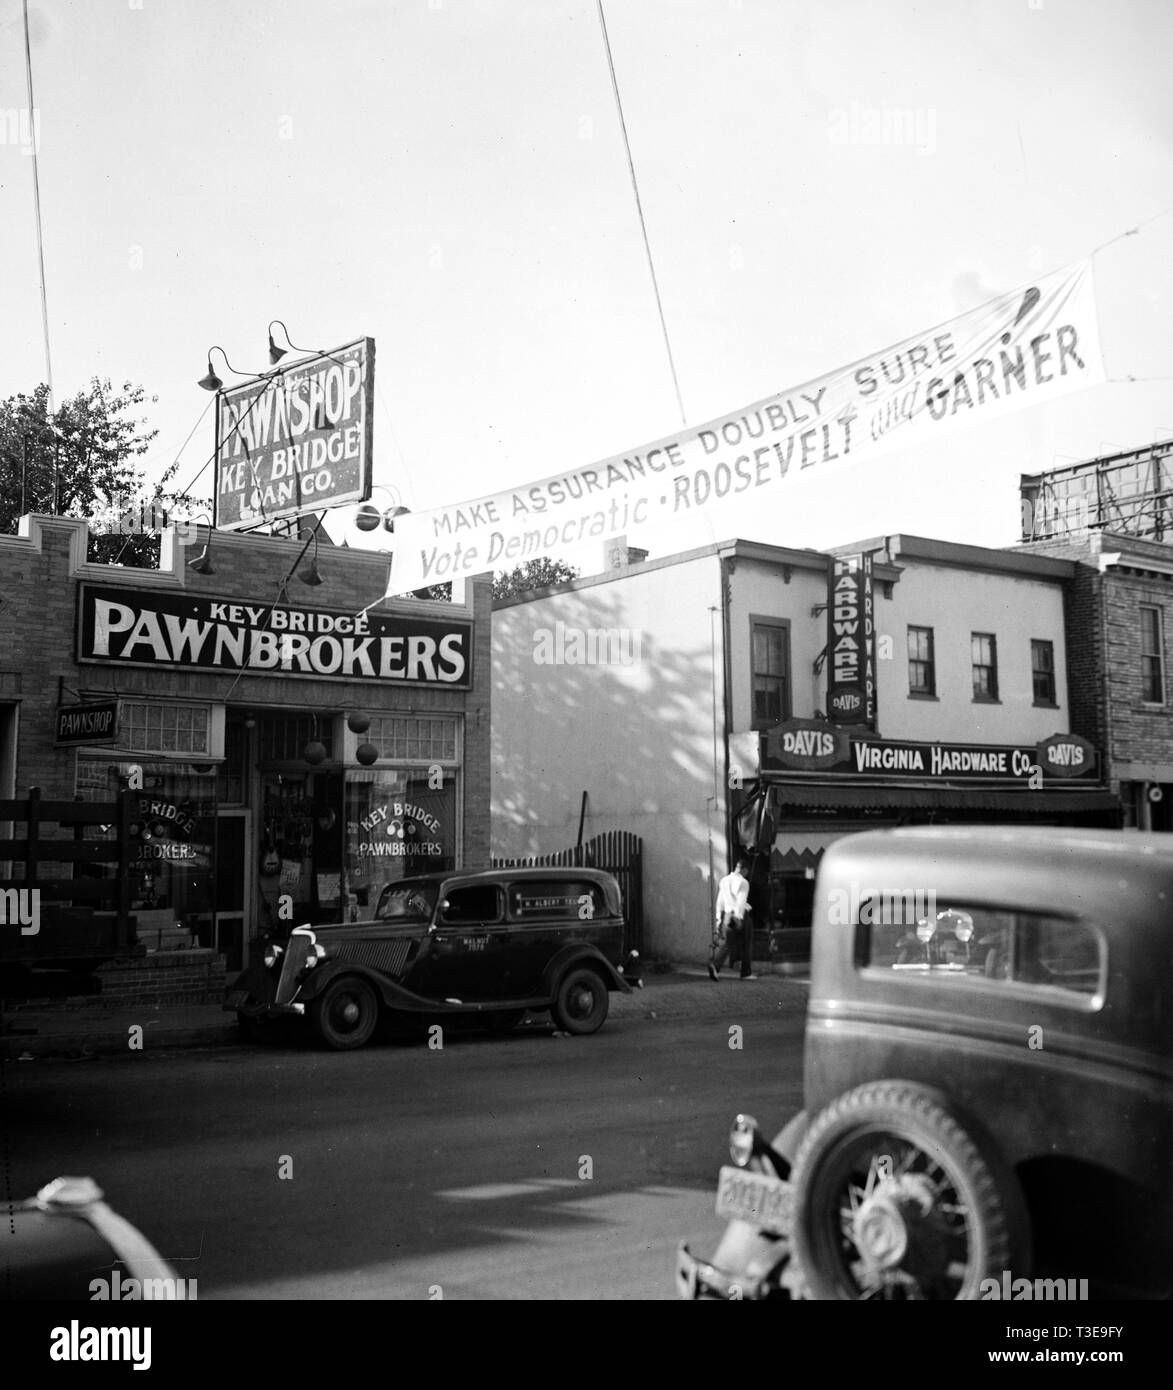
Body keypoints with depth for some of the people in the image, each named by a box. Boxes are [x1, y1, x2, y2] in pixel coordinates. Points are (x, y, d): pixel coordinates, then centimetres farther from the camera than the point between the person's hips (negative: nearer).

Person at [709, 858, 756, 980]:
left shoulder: (724, 880, 12)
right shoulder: (743, 882, -7)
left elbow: (720, 901, 13)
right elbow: (741, 901, -18)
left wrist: (719, 918, 15)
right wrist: (739, 918, -22)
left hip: (727, 914, 5)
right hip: (739, 914, -5)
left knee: (726, 943, 3)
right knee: (746, 944, 10)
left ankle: (715, 965, -19)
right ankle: (746, 973, 14)